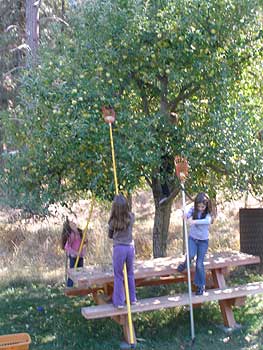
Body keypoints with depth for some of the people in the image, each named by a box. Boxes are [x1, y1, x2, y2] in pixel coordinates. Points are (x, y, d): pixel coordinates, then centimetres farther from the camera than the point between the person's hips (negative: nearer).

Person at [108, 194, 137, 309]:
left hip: (119, 248, -3)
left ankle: (119, 302, 11)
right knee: (130, 274, 18)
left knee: (118, 276, 7)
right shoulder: (131, 217, -4)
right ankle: (132, 299, 26)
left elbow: (110, 236, 5)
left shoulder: (113, 221, -10)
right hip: (130, 247, 3)